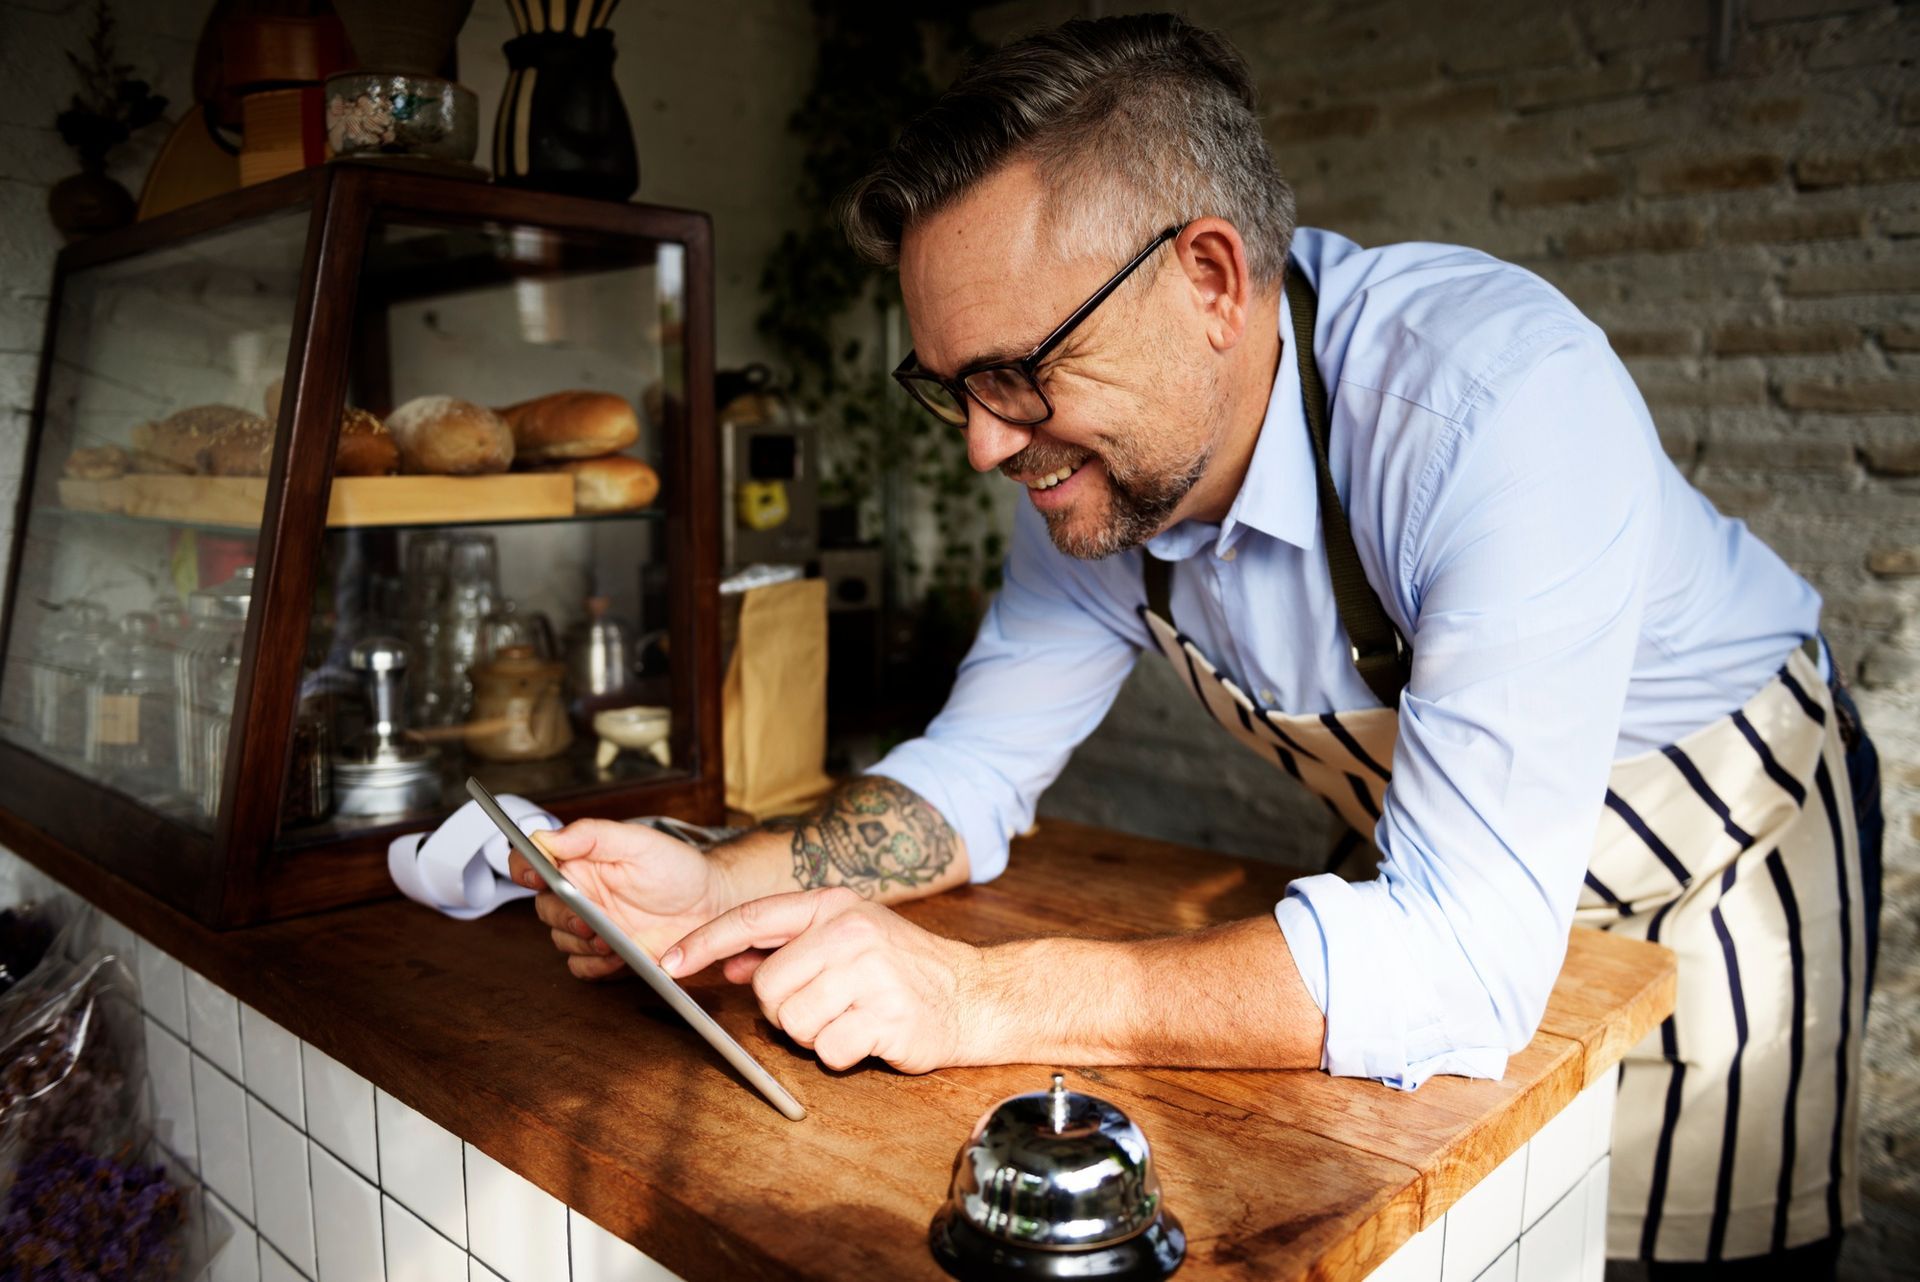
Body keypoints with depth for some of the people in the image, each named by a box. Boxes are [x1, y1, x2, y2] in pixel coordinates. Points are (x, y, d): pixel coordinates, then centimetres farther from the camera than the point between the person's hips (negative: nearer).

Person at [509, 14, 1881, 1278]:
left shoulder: (1502, 398, -38)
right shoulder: (1095, 459, -17)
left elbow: (1467, 955, -41)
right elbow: (973, 774, -7)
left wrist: (981, 999, -43)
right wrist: (723, 886, -24)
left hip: (1716, 875, -4)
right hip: (1443, 882, 5)